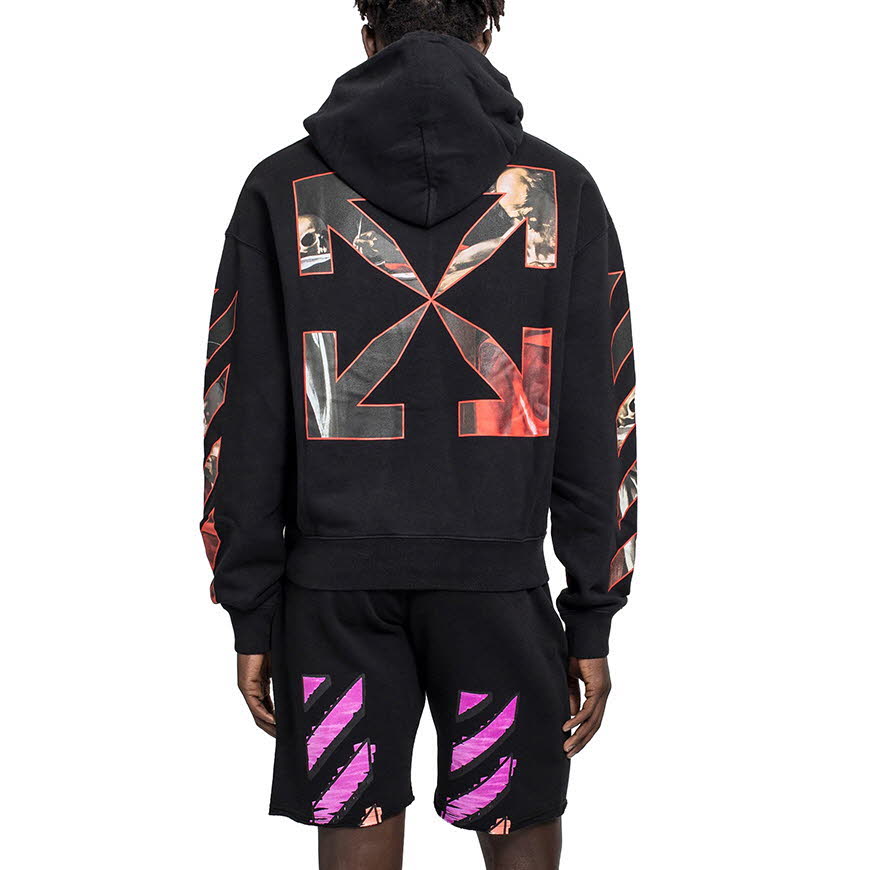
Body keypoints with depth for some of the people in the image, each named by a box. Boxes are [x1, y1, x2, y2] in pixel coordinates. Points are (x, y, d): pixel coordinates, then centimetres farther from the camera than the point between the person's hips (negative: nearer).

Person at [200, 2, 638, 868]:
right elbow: (598, 426, 0)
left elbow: (243, 421, 1)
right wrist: (593, 618, 6)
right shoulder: (560, 190, 2)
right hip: (500, 577, 0)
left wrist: (251, 612, 7)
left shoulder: (283, 188, 2)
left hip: (335, 581, 1)